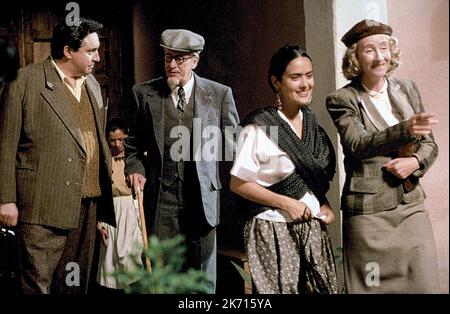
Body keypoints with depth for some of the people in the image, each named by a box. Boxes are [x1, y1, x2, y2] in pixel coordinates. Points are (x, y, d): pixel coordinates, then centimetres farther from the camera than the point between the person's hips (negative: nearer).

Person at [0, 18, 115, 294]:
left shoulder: (92, 84, 16)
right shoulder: (25, 81, -5)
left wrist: (106, 186, 11)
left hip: (88, 204, 6)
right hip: (45, 206, -6)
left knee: (77, 281, 13)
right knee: (38, 282, -2)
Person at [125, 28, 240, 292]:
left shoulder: (219, 94, 3)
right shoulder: (144, 93, 5)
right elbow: (133, 143, 16)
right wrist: (135, 168, -1)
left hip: (202, 198, 0)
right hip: (160, 199, 0)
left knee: (204, 279, 8)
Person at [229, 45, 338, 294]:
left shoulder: (311, 121, 7)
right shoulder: (259, 127, -14)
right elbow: (238, 184, -11)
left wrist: (323, 204, 2)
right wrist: (285, 203, -15)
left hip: (313, 227, 6)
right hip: (274, 230, -6)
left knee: (321, 288, 6)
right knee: (282, 288, 0)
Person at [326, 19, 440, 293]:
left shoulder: (407, 89, 9)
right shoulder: (342, 100, -6)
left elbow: (429, 143, 12)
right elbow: (357, 145, -20)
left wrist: (416, 162, -10)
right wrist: (405, 130, -34)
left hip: (412, 204, 4)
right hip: (368, 211, -4)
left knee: (425, 284, 6)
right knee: (373, 286, 5)